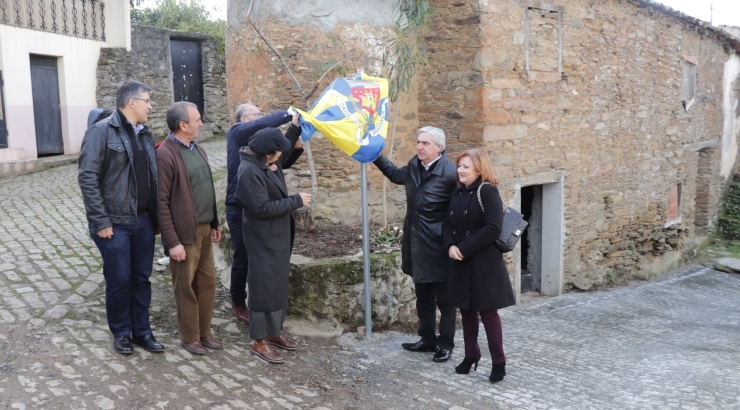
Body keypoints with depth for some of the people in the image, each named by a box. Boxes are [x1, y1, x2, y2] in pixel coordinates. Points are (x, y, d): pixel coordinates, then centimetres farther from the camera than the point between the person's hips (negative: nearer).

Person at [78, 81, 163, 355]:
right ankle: (121, 332, 23)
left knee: (142, 279, 13)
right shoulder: (102, 131, -9)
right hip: (115, 222, -6)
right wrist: (100, 221, -17)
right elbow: (87, 177, -14)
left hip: (144, 220, 6)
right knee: (119, 280, 4)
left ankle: (142, 331, 26)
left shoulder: (144, 133, 12)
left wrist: (155, 214, 9)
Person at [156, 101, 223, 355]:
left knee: (207, 283, 15)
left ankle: (205, 332, 30)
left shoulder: (197, 149, 10)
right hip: (185, 233, -8)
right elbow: (161, 202, -18)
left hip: (204, 229, 8)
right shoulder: (166, 155, -16)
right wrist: (172, 242, -18)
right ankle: (190, 337, 23)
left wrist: (214, 223, 16)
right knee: (186, 288, 8)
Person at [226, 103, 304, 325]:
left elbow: (282, 162, 13)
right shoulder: (236, 133, -7)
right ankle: (238, 302, 23)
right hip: (239, 208, -6)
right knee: (243, 258, 4)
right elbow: (263, 124, -25)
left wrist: (297, 148, -4)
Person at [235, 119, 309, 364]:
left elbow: (286, 151, 26)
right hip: (264, 239, -10)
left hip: (278, 235, 10)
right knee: (265, 287, -1)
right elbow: (263, 208, -27)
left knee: (279, 285, 17)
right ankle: (259, 342, 11)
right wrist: (297, 201, -21)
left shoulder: (267, 163, 3)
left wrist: (295, 128, 14)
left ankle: (273, 332, 30)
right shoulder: (250, 172, -25)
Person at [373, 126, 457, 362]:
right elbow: (396, 175, 27)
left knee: (444, 300, 7)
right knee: (423, 298, 18)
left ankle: (446, 344, 21)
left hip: (438, 248, -7)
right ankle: (428, 340, 32)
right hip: (416, 246, 7)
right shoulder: (414, 166, 4)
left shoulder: (450, 173, -18)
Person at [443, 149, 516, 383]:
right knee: (467, 309, 14)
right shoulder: (457, 193, 10)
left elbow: (493, 228, -20)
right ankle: (471, 355, 29)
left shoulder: (487, 191, -12)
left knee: (487, 311, 0)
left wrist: (464, 248, -18)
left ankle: (499, 362, 13)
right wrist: (450, 246, -9)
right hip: (460, 262, 7)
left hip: (484, 262, -7)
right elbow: (448, 223, 12)